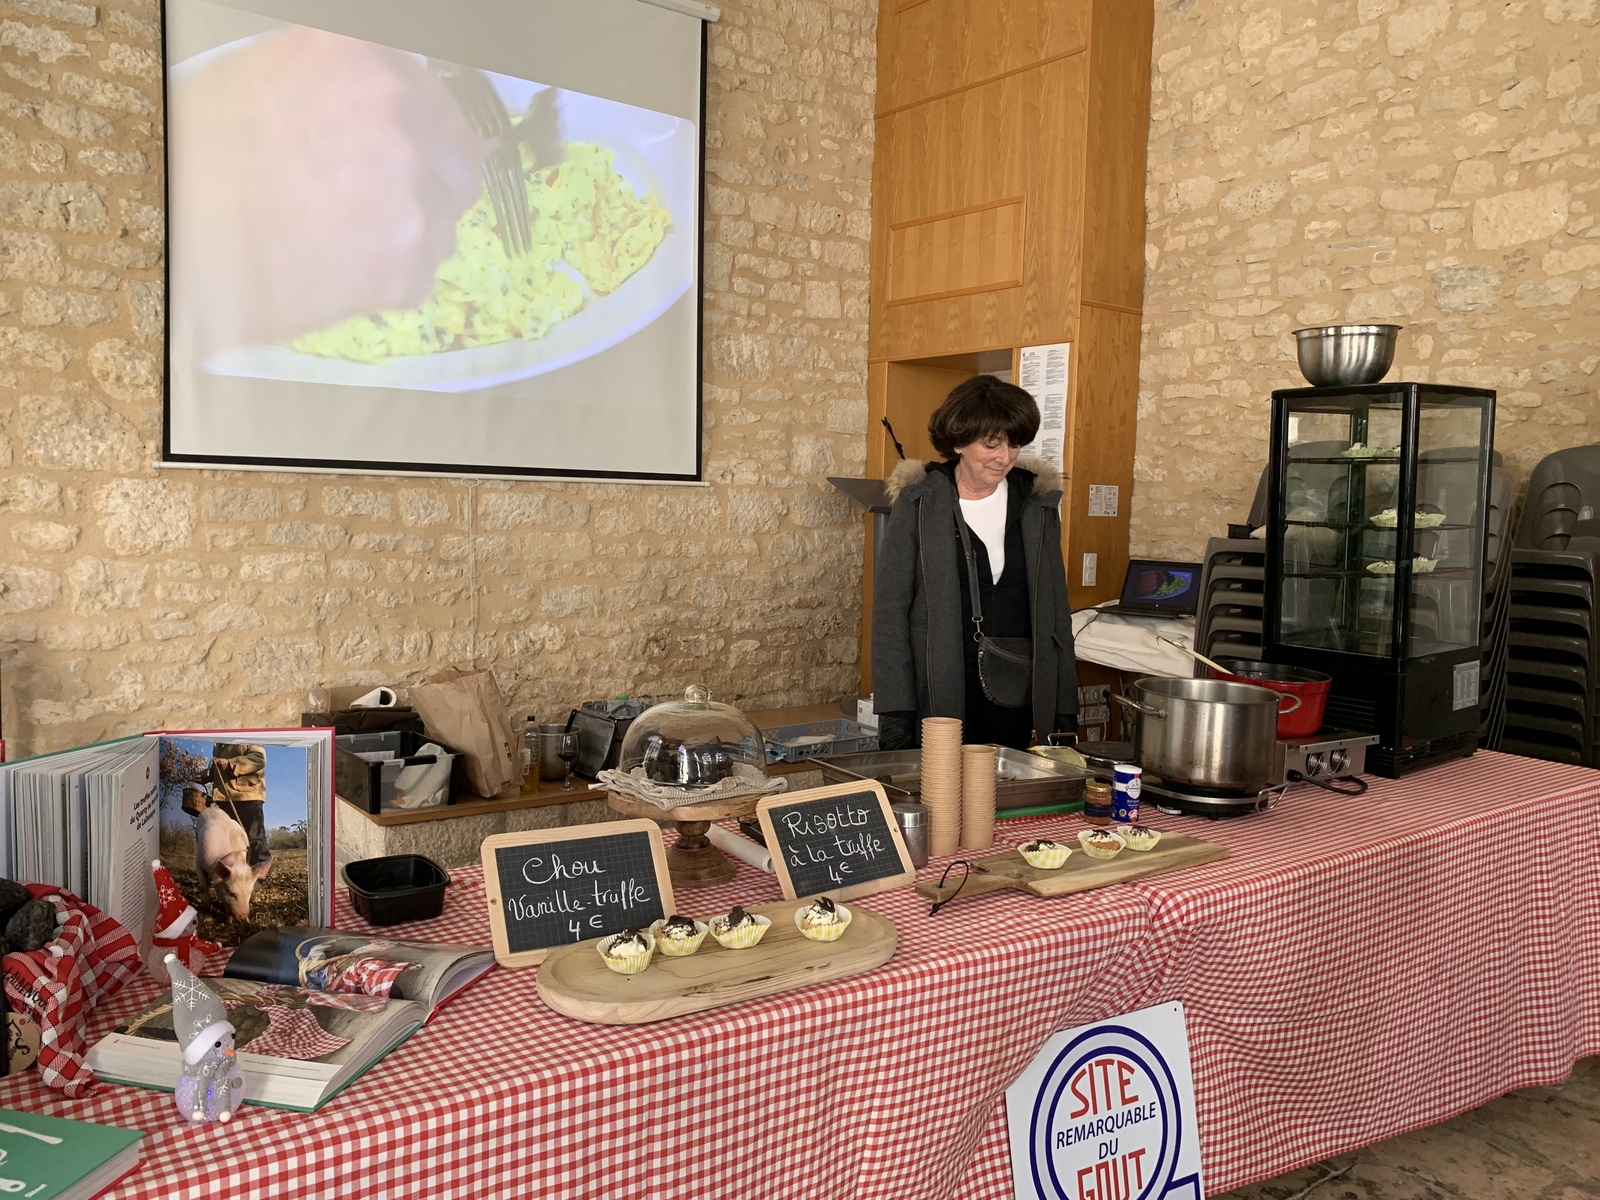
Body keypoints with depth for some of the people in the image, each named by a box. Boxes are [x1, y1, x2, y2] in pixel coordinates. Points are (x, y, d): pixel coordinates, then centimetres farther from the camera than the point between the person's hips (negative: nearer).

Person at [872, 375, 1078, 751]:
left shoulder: (1038, 503, 6)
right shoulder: (919, 502, -3)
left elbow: (1056, 609, 11)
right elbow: (890, 611, -5)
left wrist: (1065, 711, 7)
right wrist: (895, 718, -10)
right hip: (938, 702, -3)